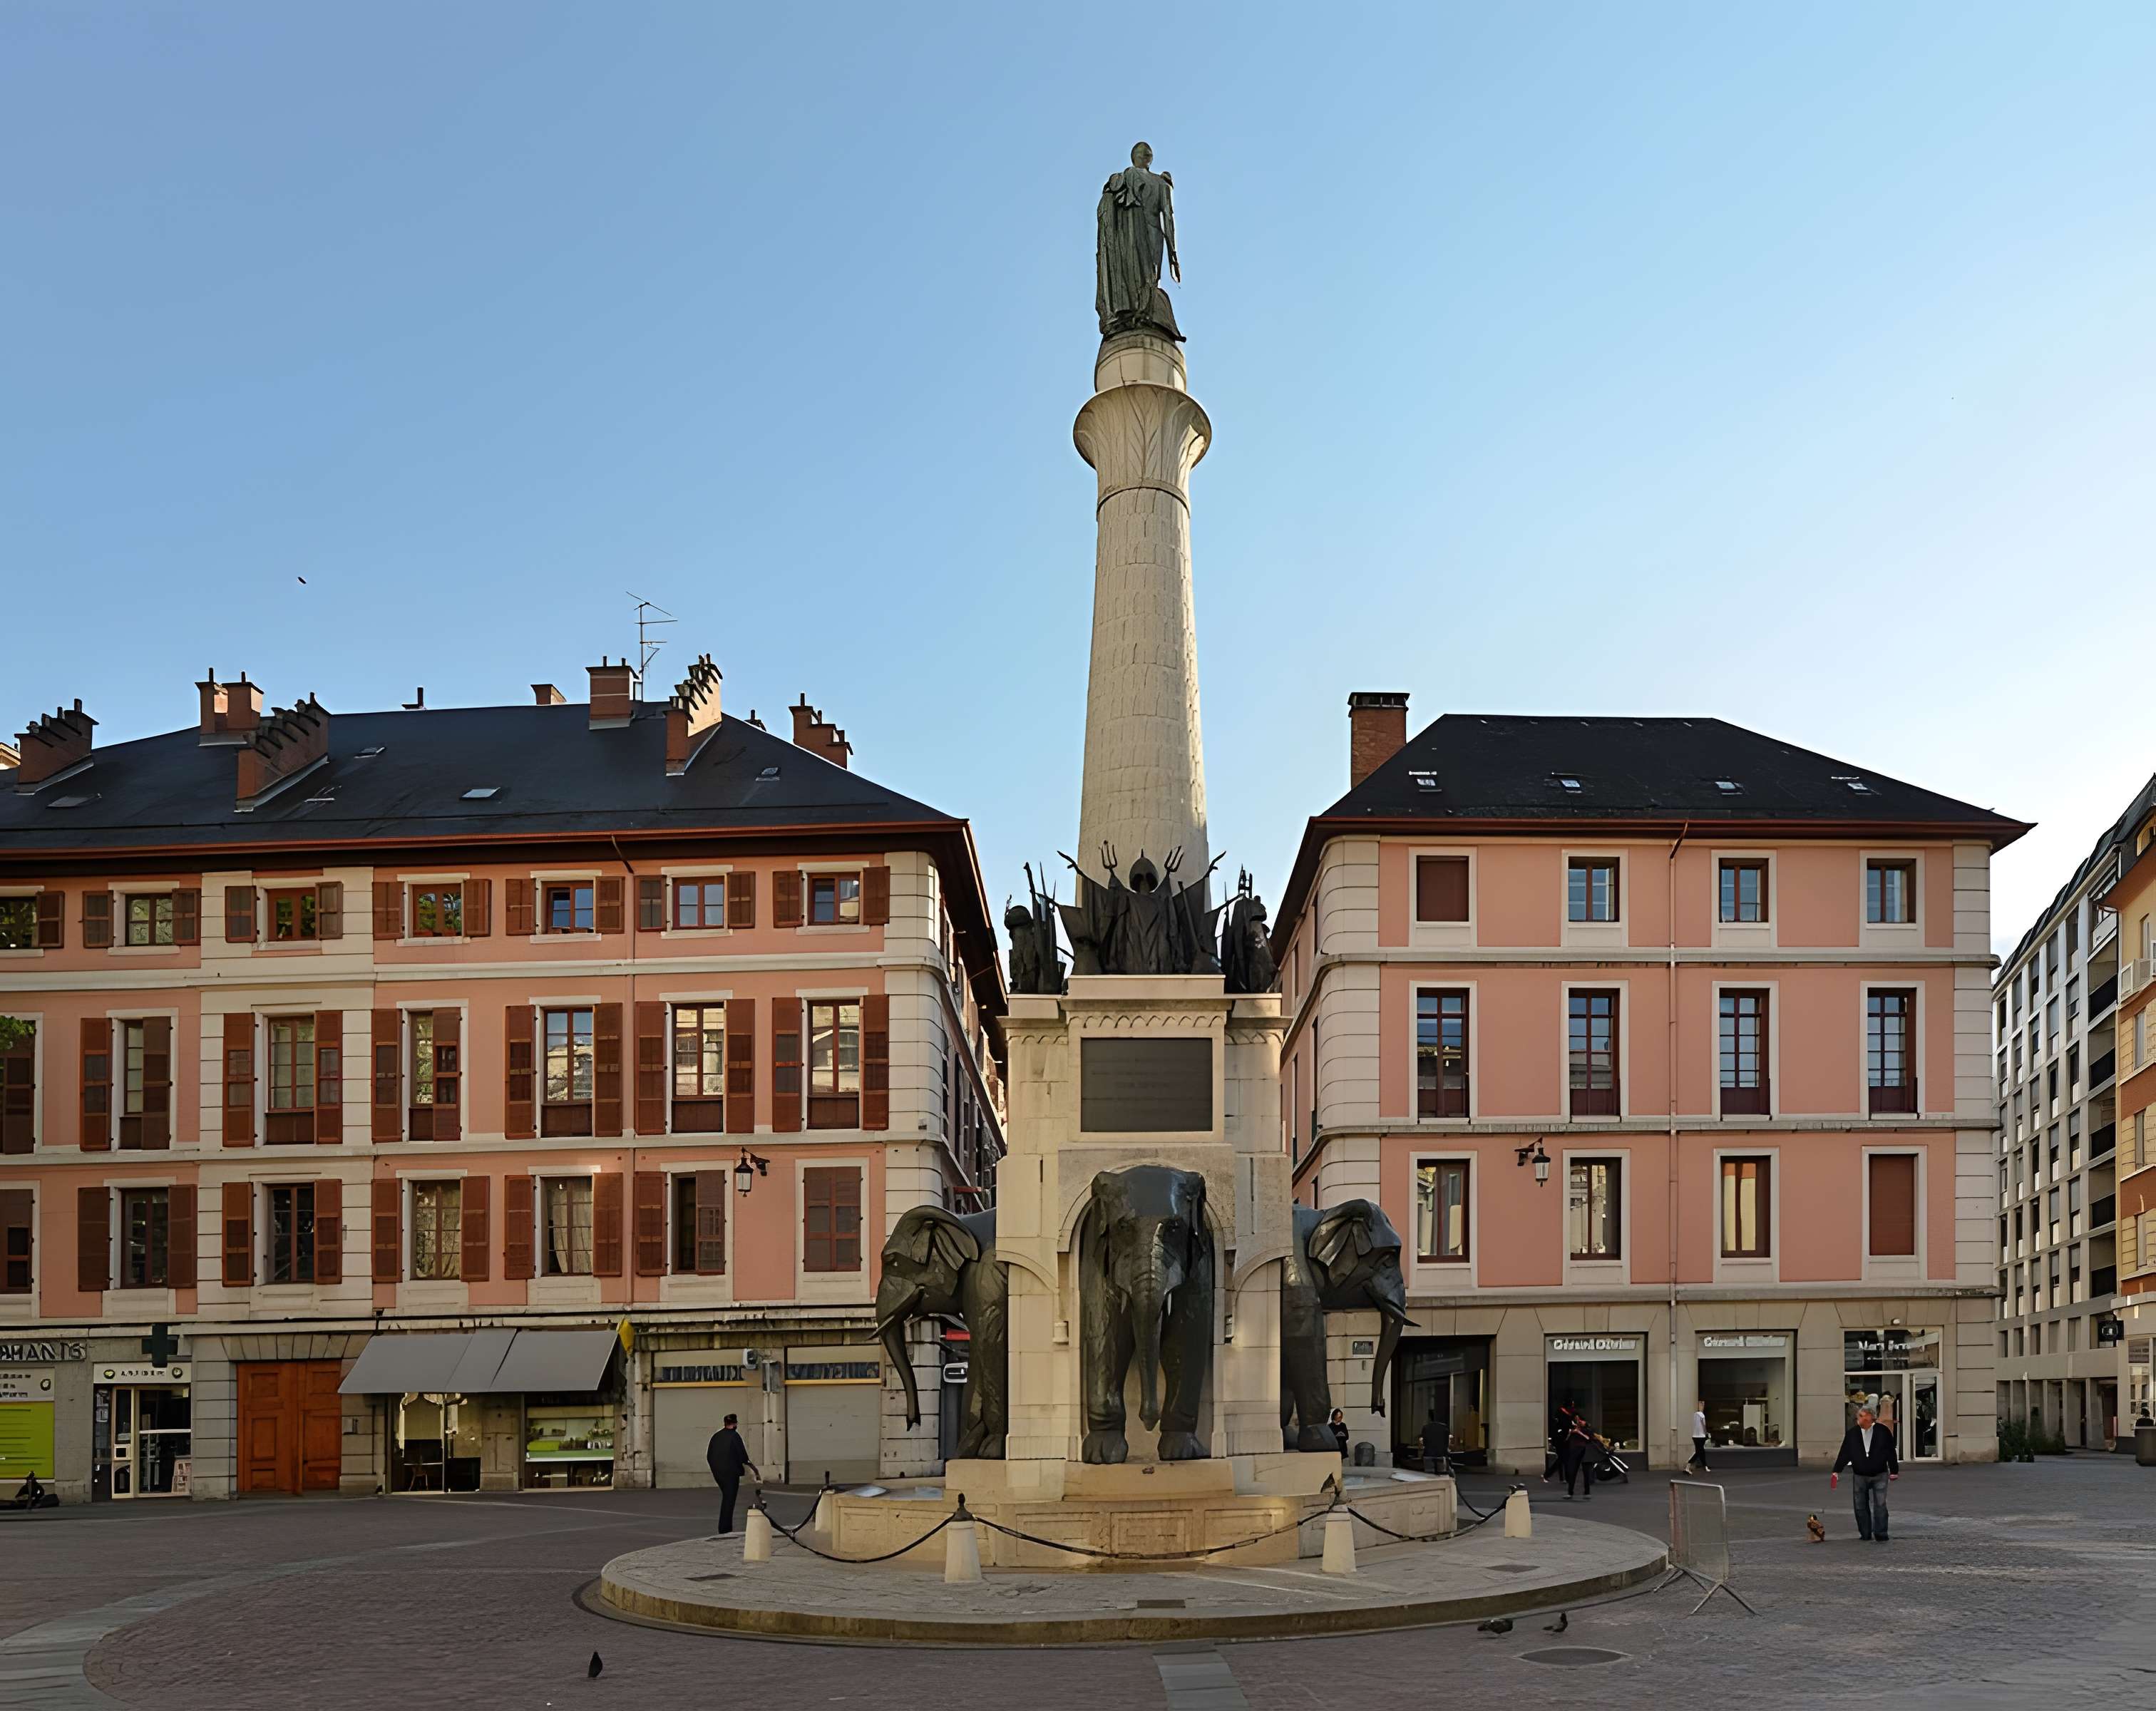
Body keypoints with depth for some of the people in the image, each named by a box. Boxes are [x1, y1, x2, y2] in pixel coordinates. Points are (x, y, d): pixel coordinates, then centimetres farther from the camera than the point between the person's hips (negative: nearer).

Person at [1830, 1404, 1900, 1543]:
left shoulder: (1883, 1431, -2)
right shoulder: (1851, 1433, 2)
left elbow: (1891, 1453, 4)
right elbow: (1844, 1454, 6)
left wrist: (1894, 1471, 5)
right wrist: (1836, 1471, 2)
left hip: (1879, 1475, -2)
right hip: (1859, 1476, 2)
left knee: (1880, 1505, -7)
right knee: (1861, 1507, 4)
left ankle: (1881, 1535, -1)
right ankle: (1865, 1535, 14)